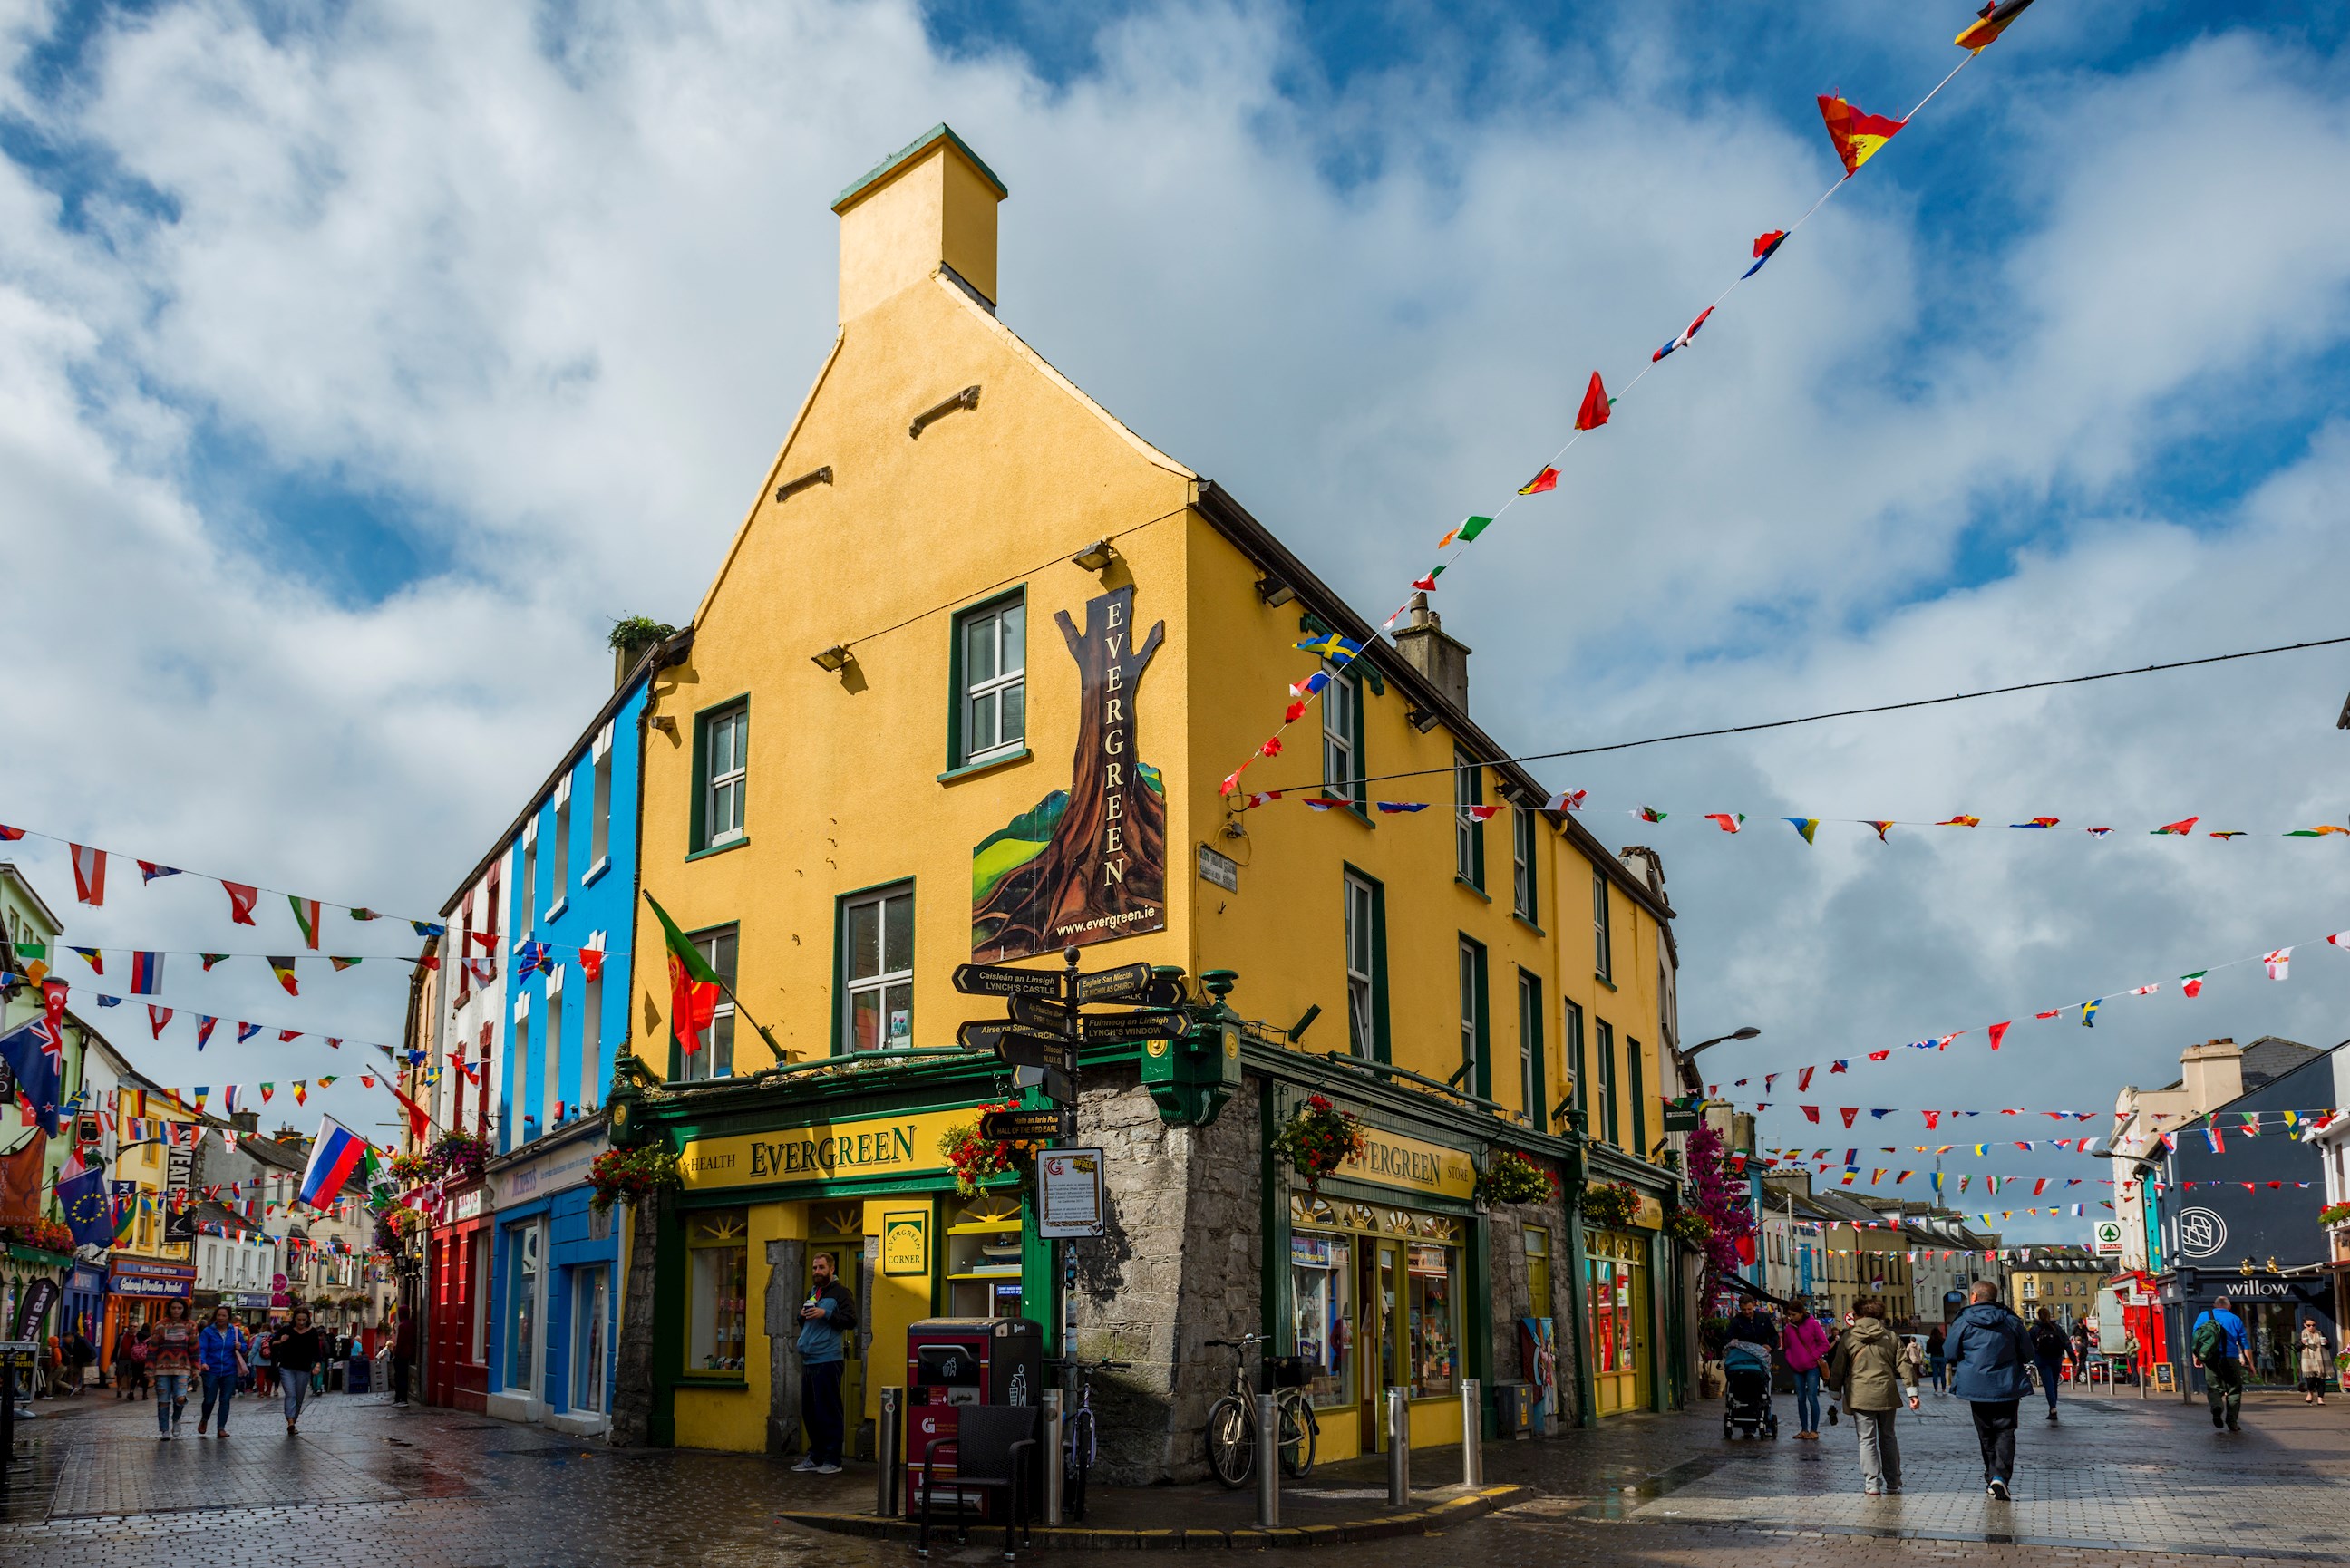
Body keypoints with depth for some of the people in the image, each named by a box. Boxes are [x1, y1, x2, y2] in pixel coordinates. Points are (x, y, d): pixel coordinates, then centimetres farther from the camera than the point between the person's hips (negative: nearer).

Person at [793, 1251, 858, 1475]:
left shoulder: (840, 1292, -4)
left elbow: (851, 1321, -13)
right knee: (809, 1412, 12)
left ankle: (832, 1461, 1)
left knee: (829, 1412, -4)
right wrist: (802, 1316, 7)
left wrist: (825, 1314, -20)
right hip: (808, 1361, 8)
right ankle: (815, 1457, 21)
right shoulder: (812, 1292, 20)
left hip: (827, 1361, -8)